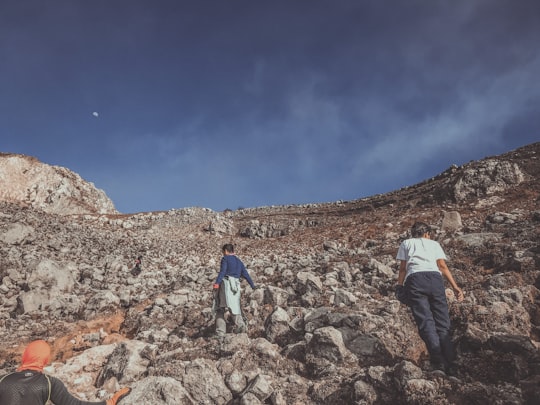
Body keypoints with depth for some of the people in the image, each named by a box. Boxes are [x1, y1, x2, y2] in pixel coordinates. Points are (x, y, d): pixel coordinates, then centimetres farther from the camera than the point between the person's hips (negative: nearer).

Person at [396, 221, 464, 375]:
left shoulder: (406, 243, 26)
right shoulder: (434, 243, 28)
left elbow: (403, 268, 15)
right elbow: (443, 266, 15)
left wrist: (399, 286, 17)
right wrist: (455, 287, 13)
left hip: (415, 278, -1)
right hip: (435, 278, 1)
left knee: (425, 321, -10)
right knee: (442, 323, 1)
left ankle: (438, 361, -24)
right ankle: (451, 365, -9)